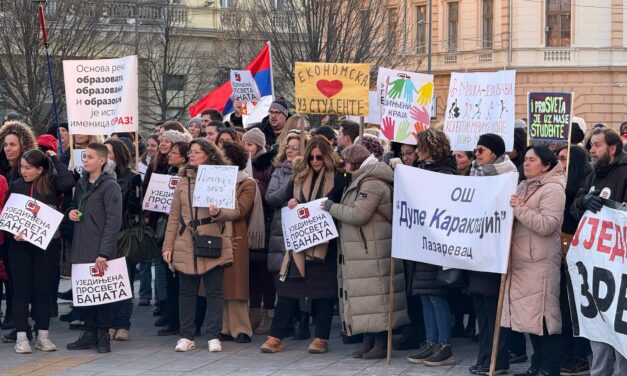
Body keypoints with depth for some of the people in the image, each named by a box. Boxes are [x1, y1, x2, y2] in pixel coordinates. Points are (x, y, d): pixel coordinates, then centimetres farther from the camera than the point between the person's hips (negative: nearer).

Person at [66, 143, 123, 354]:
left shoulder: (110, 186, -9)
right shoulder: (82, 183, 13)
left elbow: (114, 221, -14)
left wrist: (104, 253, -20)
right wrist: (71, 211, 3)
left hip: (100, 250, -7)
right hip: (81, 248, 7)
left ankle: (103, 335, 7)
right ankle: (89, 334, 14)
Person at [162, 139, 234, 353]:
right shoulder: (183, 179, 12)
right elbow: (174, 215, 12)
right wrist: (168, 245, 8)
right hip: (185, 245, 4)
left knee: (214, 291, 0)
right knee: (186, 291, 7)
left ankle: (214, 337, 6)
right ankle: (187, 337, 15)